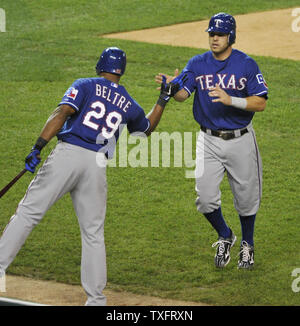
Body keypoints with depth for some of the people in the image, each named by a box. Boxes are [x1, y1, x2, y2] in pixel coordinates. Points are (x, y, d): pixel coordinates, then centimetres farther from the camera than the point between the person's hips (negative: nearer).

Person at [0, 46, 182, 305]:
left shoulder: (86, 86, 8)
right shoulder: (129, 105, 19)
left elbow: (62, 113, -8)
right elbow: (148, 128, 40)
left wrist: (38, 147, -12)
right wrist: (163, 99, 46)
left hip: (67, 155, -3)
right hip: (97, 166, 3)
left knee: (29, 212, -2)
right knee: (93, 233, 10)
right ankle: (96, 299, 7)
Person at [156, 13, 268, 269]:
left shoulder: (247, 64, -8)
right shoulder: (198, 64, -1)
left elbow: (261, 103, -14)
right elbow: (182, 95, -14)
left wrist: (231, 100, -29)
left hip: (240, 140, -1)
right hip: (209, 141, 2)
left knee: (246, 197, 8)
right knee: (206, 199, -6)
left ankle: (247, 245, 32)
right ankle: (225, 238, 23)